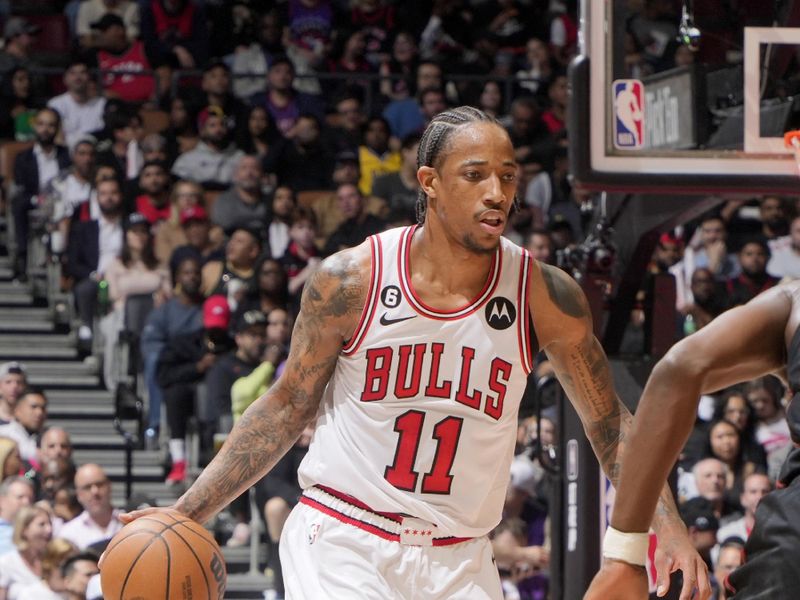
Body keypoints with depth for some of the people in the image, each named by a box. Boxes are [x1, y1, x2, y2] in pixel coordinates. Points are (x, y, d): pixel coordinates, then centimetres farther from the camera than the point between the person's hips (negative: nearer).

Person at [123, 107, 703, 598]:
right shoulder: (351, 279, -9)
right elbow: (287, 407, 3)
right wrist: (187, 514, -1)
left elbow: (608, 422, 7)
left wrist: (667, 524, -5)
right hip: (343, 543, -3)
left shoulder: (545, 296, -6)